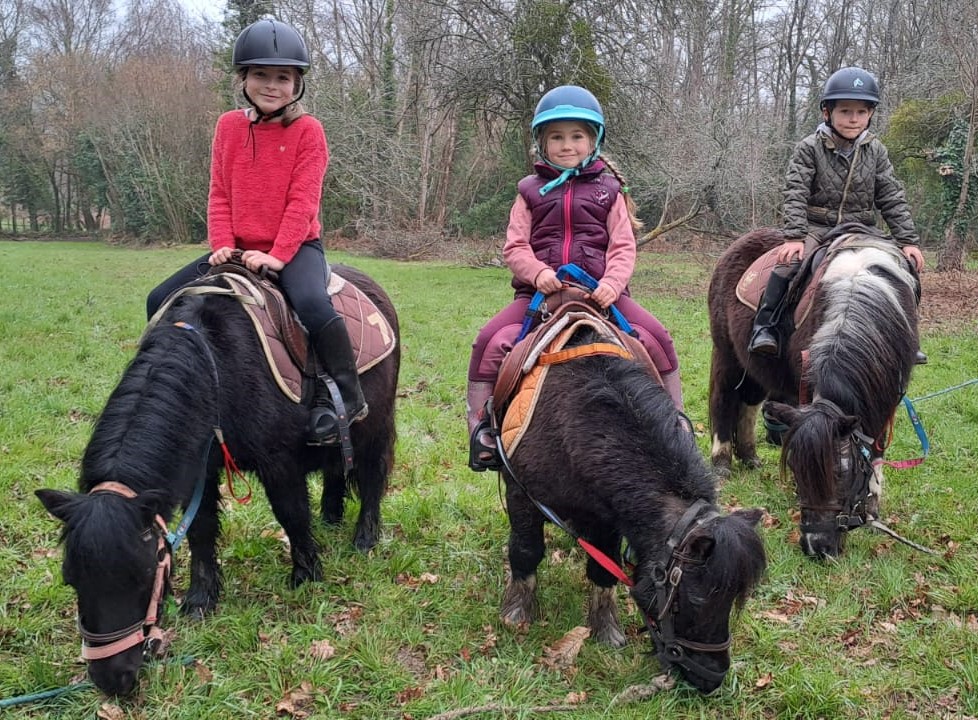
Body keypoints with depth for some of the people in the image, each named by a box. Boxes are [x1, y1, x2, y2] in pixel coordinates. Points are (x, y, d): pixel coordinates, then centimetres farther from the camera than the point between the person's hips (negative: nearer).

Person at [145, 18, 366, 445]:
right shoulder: (228, 126, 7)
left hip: (296, 246, -5)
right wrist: (222, 244, -8)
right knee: (161, 301, -2)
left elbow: (303, 201, -11)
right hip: (239, 250, 5)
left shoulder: (307, 130, -5)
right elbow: (219, 194, 7)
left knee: (313, 305, -35)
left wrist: (278, 255, -20)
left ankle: (347, 396, -19)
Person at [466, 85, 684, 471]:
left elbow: (623, 247, 3)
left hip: (600, 291, 0)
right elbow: (514, 246, 5)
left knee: (657, 338, -17)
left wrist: (612, 283, -17)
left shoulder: (608, 190, 11)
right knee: (489, 341, -22)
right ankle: (480, 428, -11)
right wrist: (538, 272, -17)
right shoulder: (531, 191, 11)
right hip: (539, 291, 0)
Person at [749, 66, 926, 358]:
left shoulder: (876, 151, 3)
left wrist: (908, 240, -3)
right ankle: (764, 327, -24)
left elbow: (892, 198, 4)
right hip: (816, 227, -4)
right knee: (790, 262, -31)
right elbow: (795, 193, -15)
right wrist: (794, 236, -27)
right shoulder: (809, 148, -7)